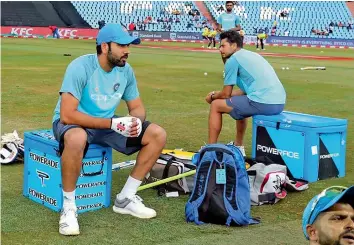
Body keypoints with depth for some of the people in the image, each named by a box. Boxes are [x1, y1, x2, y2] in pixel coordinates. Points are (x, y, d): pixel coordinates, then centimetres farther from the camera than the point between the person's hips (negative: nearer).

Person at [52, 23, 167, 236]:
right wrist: (113, 123, -32)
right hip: (72, 123, -6)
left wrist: (136, 120, -21)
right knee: (77, 138, -43)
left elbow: (137, 107, 5)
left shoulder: (126, 70, -5)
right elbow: (67, 115, -30)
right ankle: (69, 207, -22)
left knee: (158, 135, -6)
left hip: (108, 125, 7)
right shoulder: (81, 67, -24)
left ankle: (126, 198, 3)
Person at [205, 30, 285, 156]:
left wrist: (213, 96, 24)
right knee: (239, 104, 35)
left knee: (216, 105, 8)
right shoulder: (252, 55, 23)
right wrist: (218, 93, 34)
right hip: (279, 103, 9)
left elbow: (226, 94, 3)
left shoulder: (233, 60, -1)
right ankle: (238, 146, 41)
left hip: (263, 103, -9)